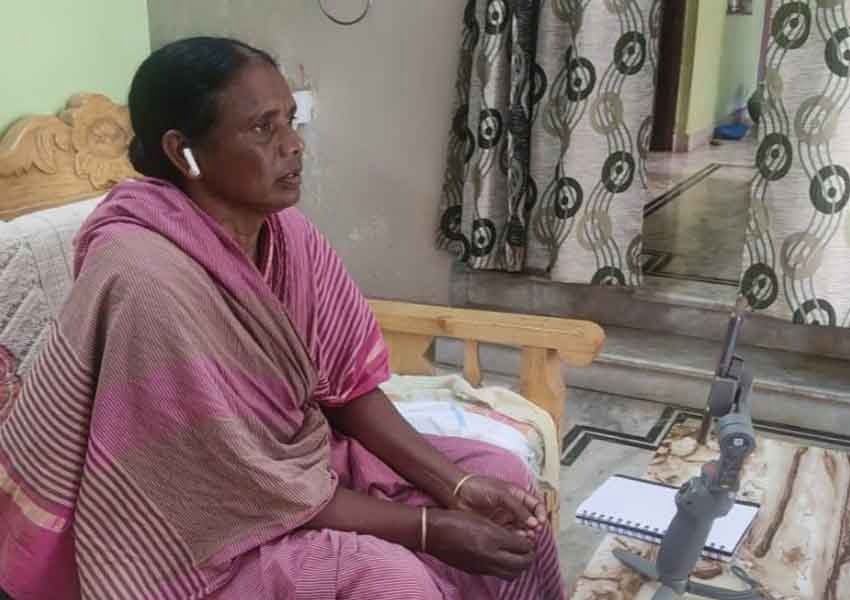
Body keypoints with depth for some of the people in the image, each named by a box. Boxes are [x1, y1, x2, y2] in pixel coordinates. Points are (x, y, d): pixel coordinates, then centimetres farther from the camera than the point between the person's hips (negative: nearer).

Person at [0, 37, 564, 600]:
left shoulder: (287, 231, -7)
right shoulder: (152, 281, -30)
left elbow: (347, 383, 0)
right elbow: (250, 485, -25)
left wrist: (457, 486, -12)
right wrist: (428, 527, -19)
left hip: (290, 455, 7)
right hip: (176, 528, -7)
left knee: (500, 476, 2)